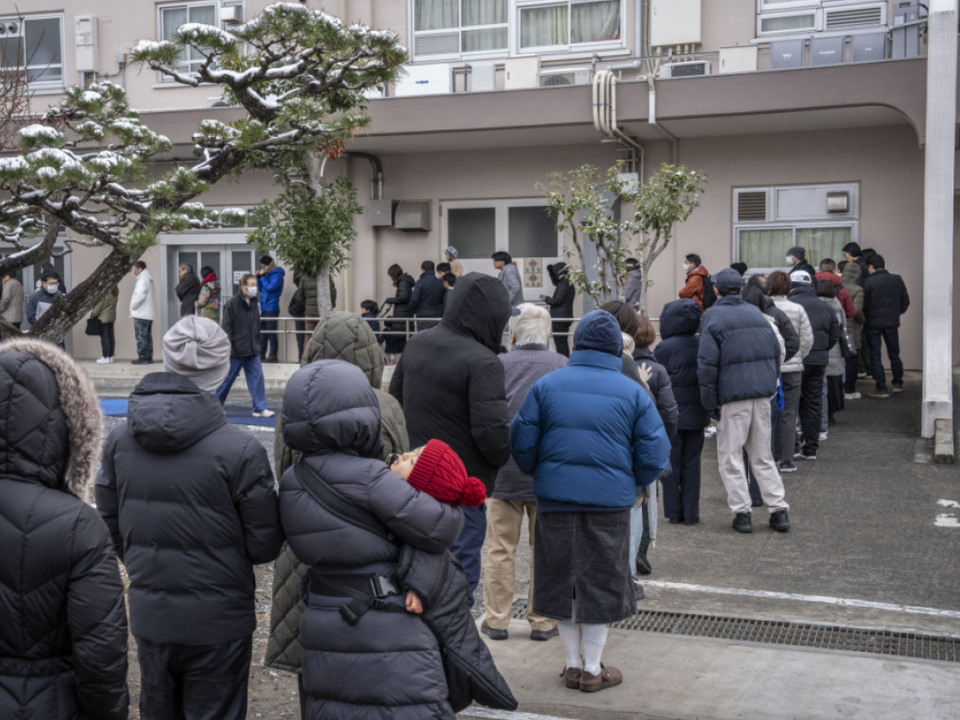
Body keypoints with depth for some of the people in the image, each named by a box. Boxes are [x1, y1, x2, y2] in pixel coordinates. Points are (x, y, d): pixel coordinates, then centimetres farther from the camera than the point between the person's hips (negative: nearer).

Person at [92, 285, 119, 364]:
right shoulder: (115, 288, 6)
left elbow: (99, 304, -14)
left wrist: (93, 314, -5)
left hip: (103, 316, -8)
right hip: (112, 315, 8)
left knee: (104, 337, -4)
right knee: (111, 336, 9)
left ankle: (105, 357, -2)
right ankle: (110, 356, 14)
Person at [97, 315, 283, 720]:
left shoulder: (120, 440, -6)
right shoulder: (240, 451, -20)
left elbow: (110, 527, 4)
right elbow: (265, 545, -13)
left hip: (149, 618, 4)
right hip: (218, 622, -4)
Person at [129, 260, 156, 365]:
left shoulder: (143, 280, -13)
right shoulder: (149, 279, 18)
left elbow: (140, 295, -24)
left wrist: (133, 306, -10)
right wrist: (134, 306, 14)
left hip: (141, 313, -10)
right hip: (148, 313, 10)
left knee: (141, 336, -8)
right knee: (147, 336, 12)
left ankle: (143, 358, -8)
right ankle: (148, 357, 15)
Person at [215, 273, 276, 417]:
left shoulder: (254, 304, 10)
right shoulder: (232, 304, -10)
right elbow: (226, 326, -12)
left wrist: (257, 345, 19)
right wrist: (227, 344, -20)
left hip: (252, 351, 6)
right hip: (236, 351, -6)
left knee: (257, 378, -1)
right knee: (227, 378, 5)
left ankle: (260, 408, 2)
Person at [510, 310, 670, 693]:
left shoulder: (546, 385, 0)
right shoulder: (632, 393, -1)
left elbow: (522, 443, 1)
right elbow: (654, 456, -2)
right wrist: (631, 482, 16)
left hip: (555, 499, 1)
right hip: (610, 502, -1)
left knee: (562, 579, 13)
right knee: (600, 583, 10)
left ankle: (574, 664, 22)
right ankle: (592, 669, 18)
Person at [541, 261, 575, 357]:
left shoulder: (563, 284, -15)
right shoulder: (568, 283, 14)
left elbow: (557, 300, -18)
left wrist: (546, 299, -2)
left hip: (560, 317, -10)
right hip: (567, 316, 10)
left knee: (560, 342, -8)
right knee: (564, 342, 14)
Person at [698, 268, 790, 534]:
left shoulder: (713, 317, -5)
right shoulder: (756, 313, 13)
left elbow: (707, 364, -10)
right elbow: (777, 352, 15)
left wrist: (710, 403, -6)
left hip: (733, 395, -5)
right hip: (762, 393, 5)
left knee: (730, 456, 5)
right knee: (762, 455, 14)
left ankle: (741, 512, 4)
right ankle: (778, 510, 12)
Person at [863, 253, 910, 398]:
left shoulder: (869, 282, -12)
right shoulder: (897, 280, 2)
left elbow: (864, 304, -10)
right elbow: (905, 301, 7)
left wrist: (865, 317, 7)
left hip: (873, 323, -4)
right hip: (892, 323, 4)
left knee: (875, 356, 2)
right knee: (894, 355, 19)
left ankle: (881, 388, 0)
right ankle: (898, 383, 30)